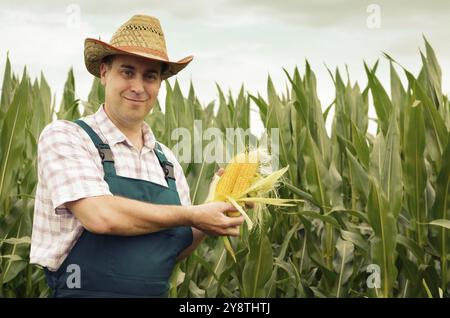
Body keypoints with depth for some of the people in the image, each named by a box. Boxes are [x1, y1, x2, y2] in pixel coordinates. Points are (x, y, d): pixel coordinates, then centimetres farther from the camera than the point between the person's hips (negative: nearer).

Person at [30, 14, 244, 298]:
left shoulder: (167, 160, 8)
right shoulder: (63, 137, -7)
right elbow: (101, 216, -20)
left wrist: (206, 225, -5)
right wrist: (193, 215, -12)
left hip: (156, 292, 4)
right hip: (84, 291, -4)